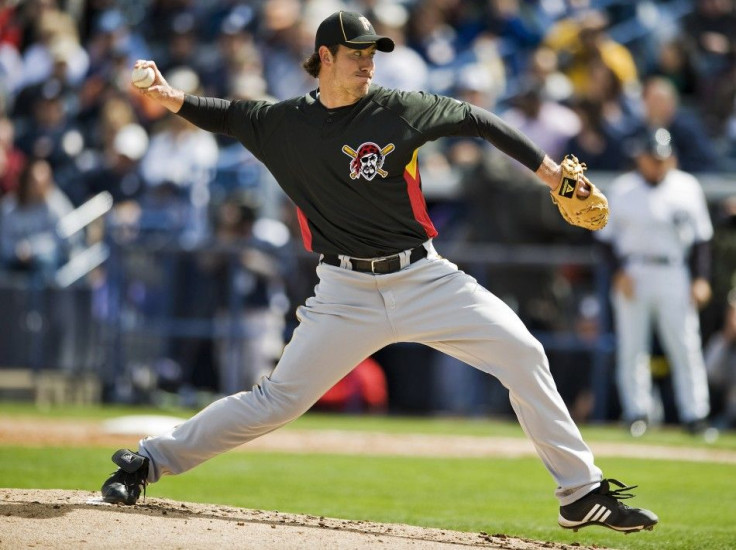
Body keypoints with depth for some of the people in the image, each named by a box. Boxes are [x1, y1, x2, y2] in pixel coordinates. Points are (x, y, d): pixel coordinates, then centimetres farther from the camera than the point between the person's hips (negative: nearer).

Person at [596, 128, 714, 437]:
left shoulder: (688, 188, 6)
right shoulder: (622, 189, 4)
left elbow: (702, 237, 8)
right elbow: (607, 235, 6)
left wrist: (701, 278, 0)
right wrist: (619, 272, -7)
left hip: (674, 274, 0)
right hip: (632, 272, 0)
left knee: (685, 346, -5)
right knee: (631, 347, -1)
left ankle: (695, 414, -4)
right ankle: (637, 412, 5)